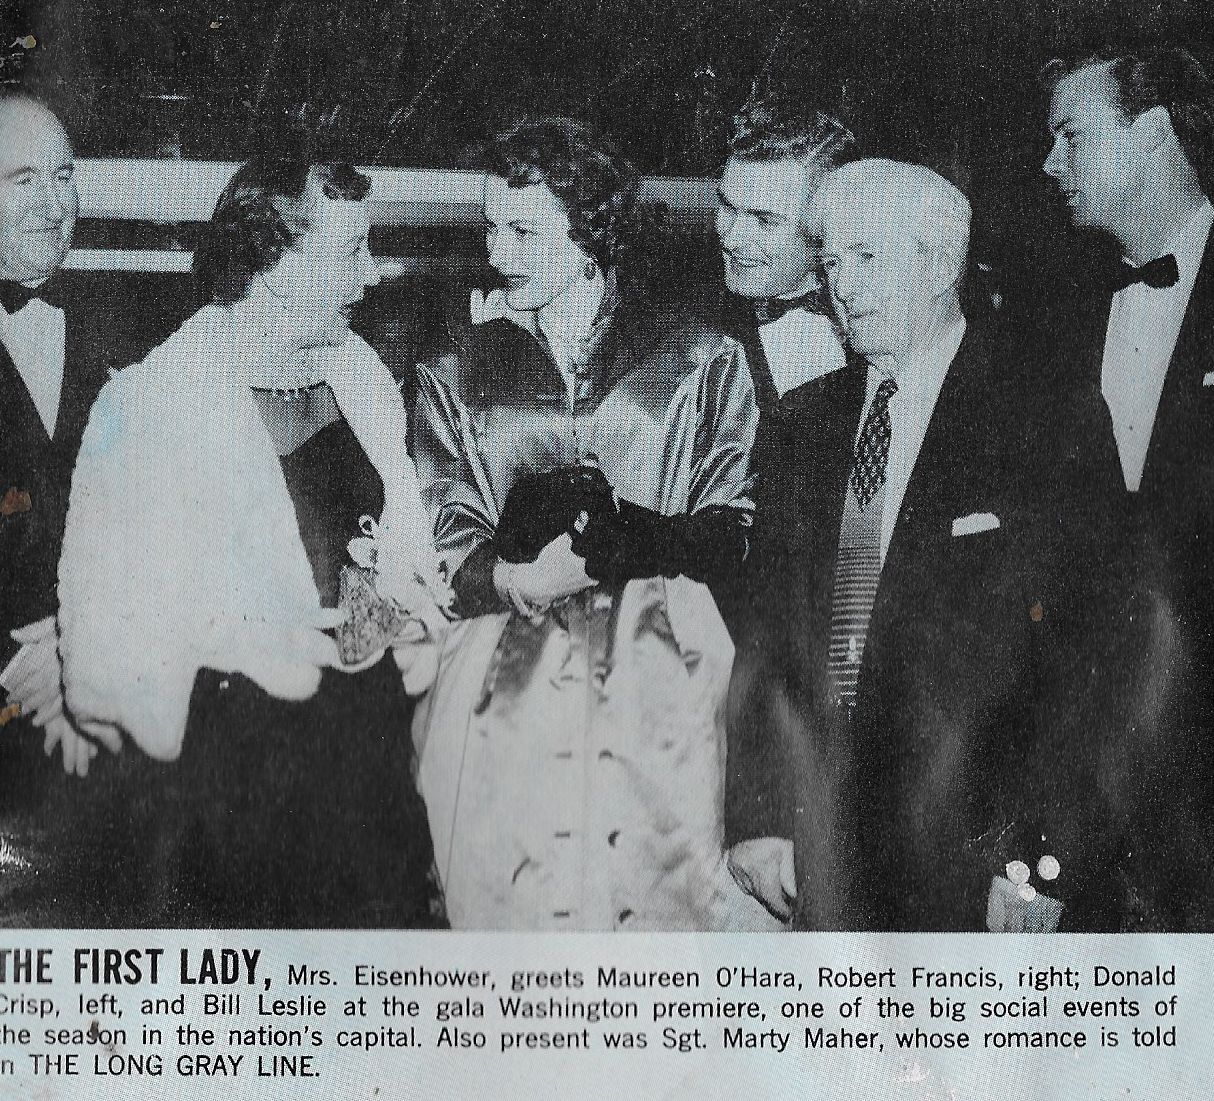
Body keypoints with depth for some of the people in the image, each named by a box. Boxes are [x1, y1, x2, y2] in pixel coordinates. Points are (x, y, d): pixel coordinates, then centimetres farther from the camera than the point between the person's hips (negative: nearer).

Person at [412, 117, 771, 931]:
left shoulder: (701, 362, 8)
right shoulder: (459, 376, 13)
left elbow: (734, 533, 1)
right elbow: (446, 555, 4)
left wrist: (623, 538, -17)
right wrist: (516, 578, -18)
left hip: (658, 702, -1)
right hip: (506, 704, 1)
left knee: (665, 908, -2)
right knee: (510, 914, 1)